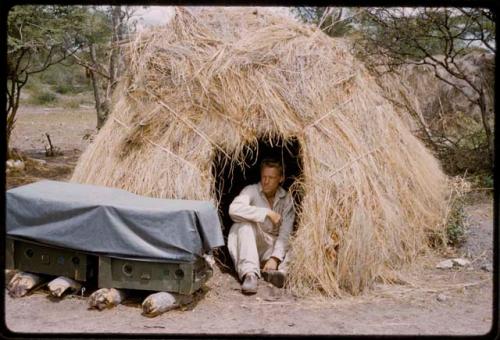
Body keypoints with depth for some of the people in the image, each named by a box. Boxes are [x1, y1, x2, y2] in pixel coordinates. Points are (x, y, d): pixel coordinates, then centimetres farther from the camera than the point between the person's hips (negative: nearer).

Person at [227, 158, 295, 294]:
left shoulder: (286, 198, -2)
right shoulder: (251, 190, -10)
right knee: (244, 224, -33)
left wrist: (275, 258, -26)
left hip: (272, 246, 2)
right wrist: (267, 213, -31)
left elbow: (285, 234, -11)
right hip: (249, 245, -2)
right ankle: (250, 274, -45)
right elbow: (234, 209, -32)